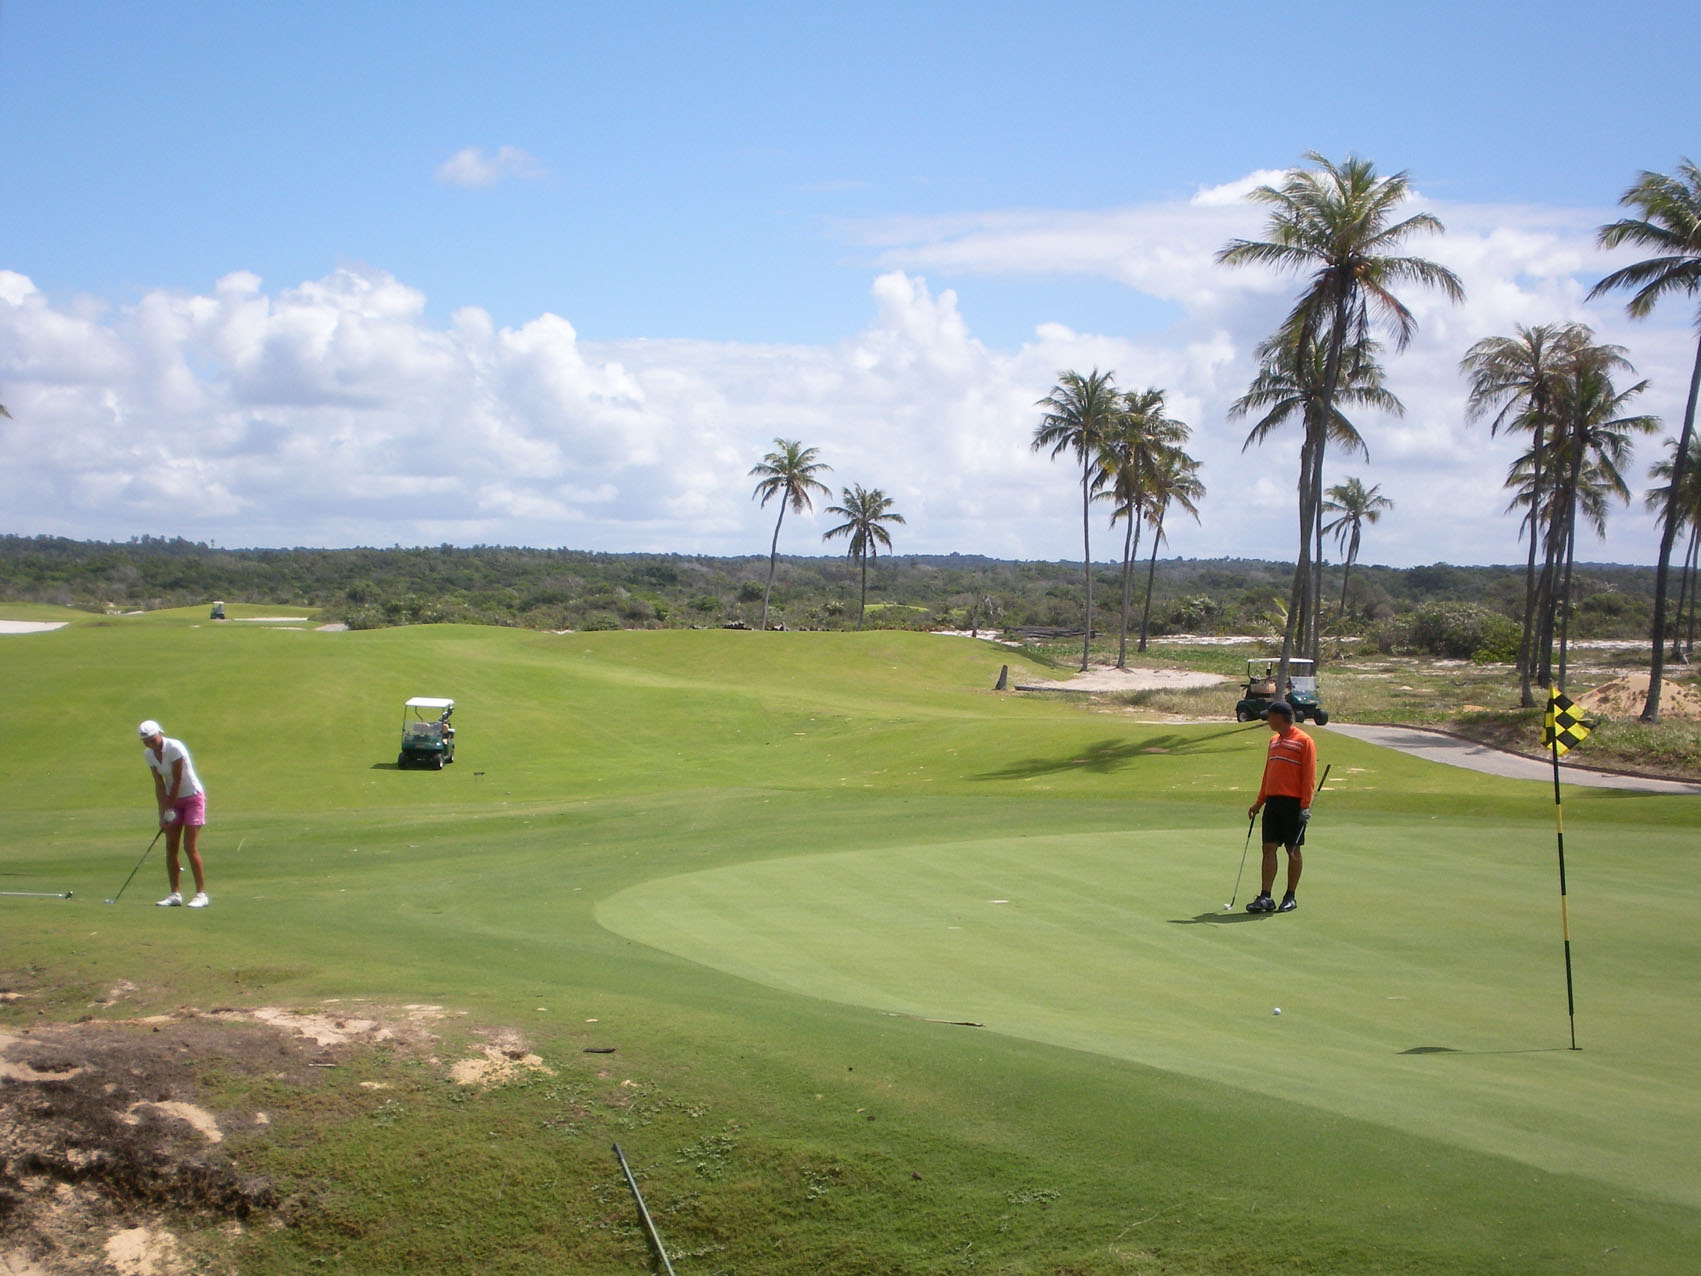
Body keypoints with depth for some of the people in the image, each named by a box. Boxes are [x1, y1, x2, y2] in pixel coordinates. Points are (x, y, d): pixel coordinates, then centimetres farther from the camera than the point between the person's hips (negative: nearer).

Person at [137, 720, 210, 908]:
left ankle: (201, 894, -9)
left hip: (193, 797, -7)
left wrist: (169, 810, -16)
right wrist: (162, 812, -8)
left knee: (190, 847, -12)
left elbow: (177, 780, -20)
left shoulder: (174, 748, -23)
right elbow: (159, 784, -1)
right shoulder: (148, 754, -2)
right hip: (174, 799, 7)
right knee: (171, 846, 1)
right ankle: (175, 894, 8)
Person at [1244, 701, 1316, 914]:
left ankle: (1290, 898, 10)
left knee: (1293, 849, 2)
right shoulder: (1273, 741, 17)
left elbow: (1309, 776, -10)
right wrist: (1259, 802, 18)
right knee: (1269, 848, 0)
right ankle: (1265, 898, -2)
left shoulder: (1304, 741, -6)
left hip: (1293, 803, -7)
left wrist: (1305, 805, -16)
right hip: (1273, 802, 7)